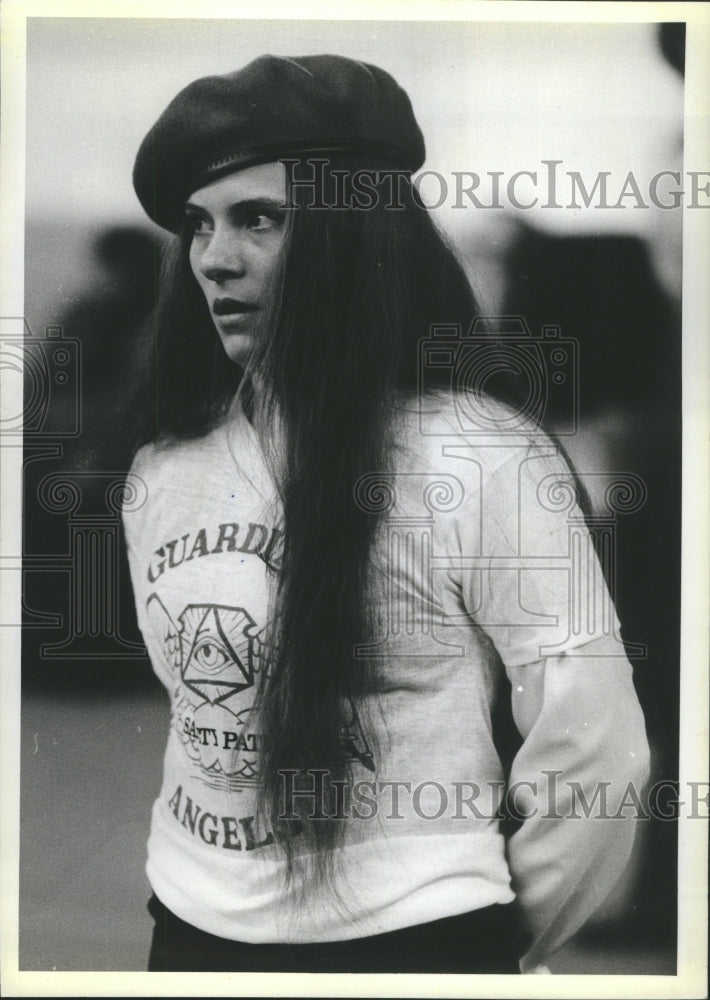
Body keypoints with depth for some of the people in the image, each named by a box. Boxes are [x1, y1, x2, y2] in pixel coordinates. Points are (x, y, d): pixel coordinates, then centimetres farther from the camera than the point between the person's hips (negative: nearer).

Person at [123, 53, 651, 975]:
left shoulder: (484, 461, -17)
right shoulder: (161, 472, -1)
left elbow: (592, 750, -12)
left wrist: (492, 939, 0)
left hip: (407, 940, -5)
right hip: (190, 931, 5)